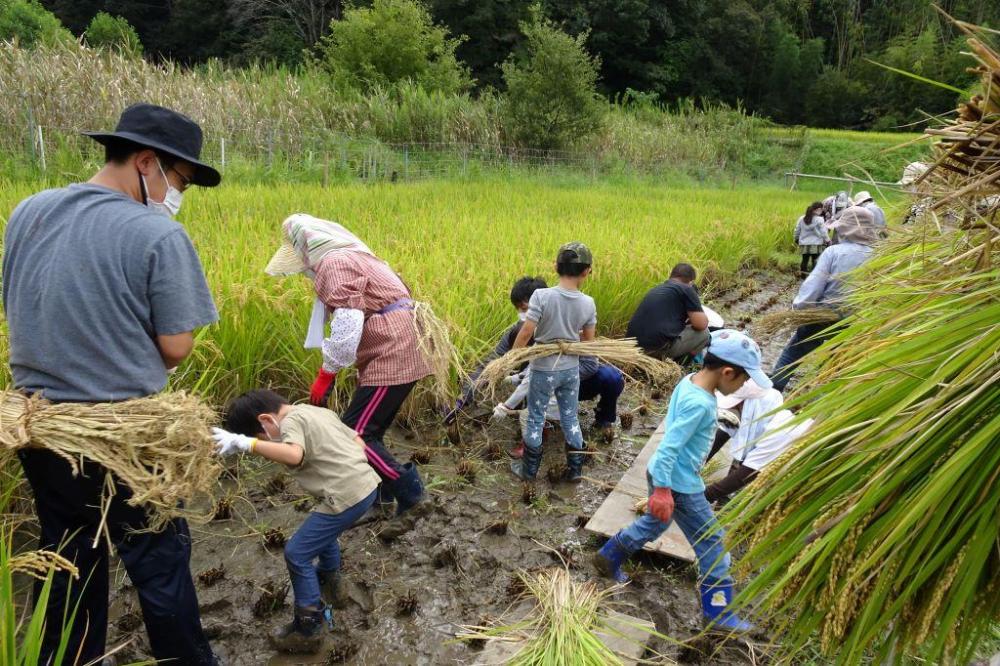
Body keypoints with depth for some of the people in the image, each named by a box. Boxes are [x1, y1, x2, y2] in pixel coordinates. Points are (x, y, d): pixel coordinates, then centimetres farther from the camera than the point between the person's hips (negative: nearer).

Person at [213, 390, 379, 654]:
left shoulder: (292, 421, -10)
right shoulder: (318, 411, 17)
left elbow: (294, 455, -33)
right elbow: (358, 442, 21)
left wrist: (244, 443, -32)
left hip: (347, 496, -10)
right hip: (367, 484, 10)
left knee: (297, 554, 1)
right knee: (323, 533, 33)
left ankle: (309, 630, 10)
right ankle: (328, 585, 54)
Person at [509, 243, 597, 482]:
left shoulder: (541, 296, -20)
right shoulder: (588, 303, -10)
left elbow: (526, 332, -20)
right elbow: (588, 339, 0)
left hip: (544, 369, -3)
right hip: (571, 368, 3)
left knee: (535, 419, 14)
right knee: (570, 418, 19)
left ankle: (529, 470, 27)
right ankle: (575, 469, 29)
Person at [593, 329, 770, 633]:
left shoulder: (689, 381, -2)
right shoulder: (700, 404, -29)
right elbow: (668, 448, -29)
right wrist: (662, 490, -24)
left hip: (663, 474, 9)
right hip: (679, 485, -9)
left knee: (654, 523, 29)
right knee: (712, 543, 7)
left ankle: (608, 557, 43)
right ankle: (718, 613, 21)